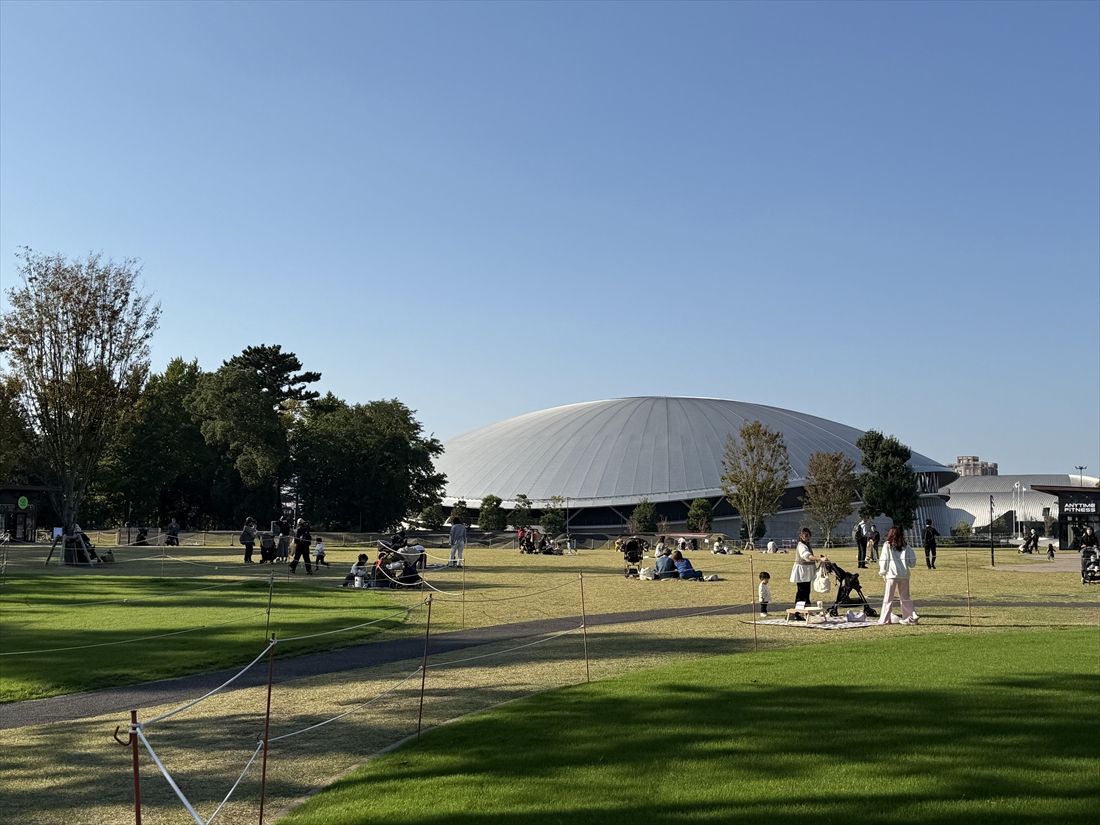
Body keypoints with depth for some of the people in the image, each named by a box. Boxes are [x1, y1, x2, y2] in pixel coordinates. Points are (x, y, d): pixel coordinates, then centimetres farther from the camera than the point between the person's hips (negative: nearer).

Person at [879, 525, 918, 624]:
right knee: (905, 597, 14)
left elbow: (884, 560, -3)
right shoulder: (906, 545, 5)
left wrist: (882, 572, 7)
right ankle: (912, 616, 7)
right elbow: (913, 559, 4)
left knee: (888, 598, 4)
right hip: (905, 575, 3)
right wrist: (909, 567, 22)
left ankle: (885, 619, 5)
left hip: (892, 575, -3)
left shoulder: (887, 545, -3)